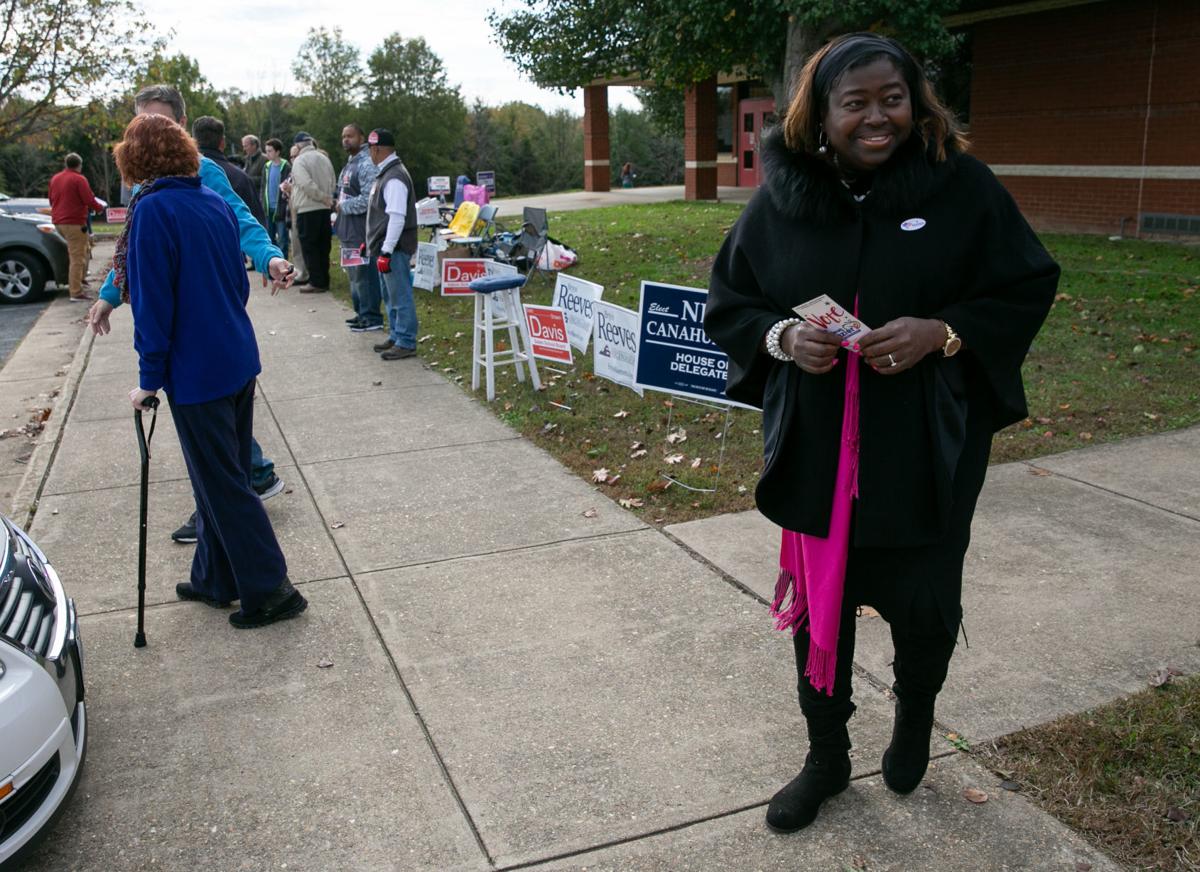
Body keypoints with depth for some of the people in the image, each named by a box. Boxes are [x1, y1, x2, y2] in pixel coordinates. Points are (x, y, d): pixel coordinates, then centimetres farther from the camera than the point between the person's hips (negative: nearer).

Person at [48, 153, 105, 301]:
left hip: (58, 222, 8)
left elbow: (52, 200, 22)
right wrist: (100, 207, 5)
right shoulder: (79, 179, -10)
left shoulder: (55, 178, 14)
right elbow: (89, 200, -14)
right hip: (74, 223, -8)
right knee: (77, 258, -7)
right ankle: (76, 293, -10)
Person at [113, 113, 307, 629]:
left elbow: (152, 303, -16)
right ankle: (216, 579, 30)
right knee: (222, 476, 17)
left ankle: (269, 590, 7)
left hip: (195, 372, -8)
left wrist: (150, 378, -10)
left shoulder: (152, 210, -15)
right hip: (239, 358, 8)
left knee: (222, 484, 2)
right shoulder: (215, 203, 8)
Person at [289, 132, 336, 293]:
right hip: (325, 209, 7)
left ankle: (316, 282, -1)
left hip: (307, 209, -6)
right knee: (323, 246, 11)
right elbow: (332, 183, 16)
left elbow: (307, 184, -19)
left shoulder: (299, 161, -9)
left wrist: (324, 198, -11)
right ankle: (324, 281, 15)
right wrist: (327, 198, 13)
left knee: (309, 247, 0)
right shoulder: (324, 158, 12)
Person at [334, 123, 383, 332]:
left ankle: (372, 317, 0)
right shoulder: (350, 164, 18)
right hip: (349, 231, 11)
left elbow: (368, 199, -24)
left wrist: (344, 206, -14)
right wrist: (339, 205, 13)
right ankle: (362, 313, 27)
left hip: (362, 231, -11)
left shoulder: (366, 165, -16)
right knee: (354, 275, 17)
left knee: (364, 274, -7)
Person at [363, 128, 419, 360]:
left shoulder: (395, 178, -17)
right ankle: (396, 336, 28)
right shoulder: (385, 174, 15)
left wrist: (387, 251, -24)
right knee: (392, 295, 18)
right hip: (385, 247, 10)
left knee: (400, 296, -5)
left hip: (394, 248, -10)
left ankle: (406, 343, 1)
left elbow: (397, 217, -23)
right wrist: (371, 242, 23)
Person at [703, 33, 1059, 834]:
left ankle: (915, 719, 47)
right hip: (815, 452, 2)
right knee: (819, 608, 13)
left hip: (928, 453, -1)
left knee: (923, 608, 12)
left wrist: (942, 333, -18)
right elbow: (727, 305, 6)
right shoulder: (781, 200, -1)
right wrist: (781, 338, -15)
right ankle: (827, 759, 36)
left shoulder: (962, 186, -5)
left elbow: (1029, 288, -1)